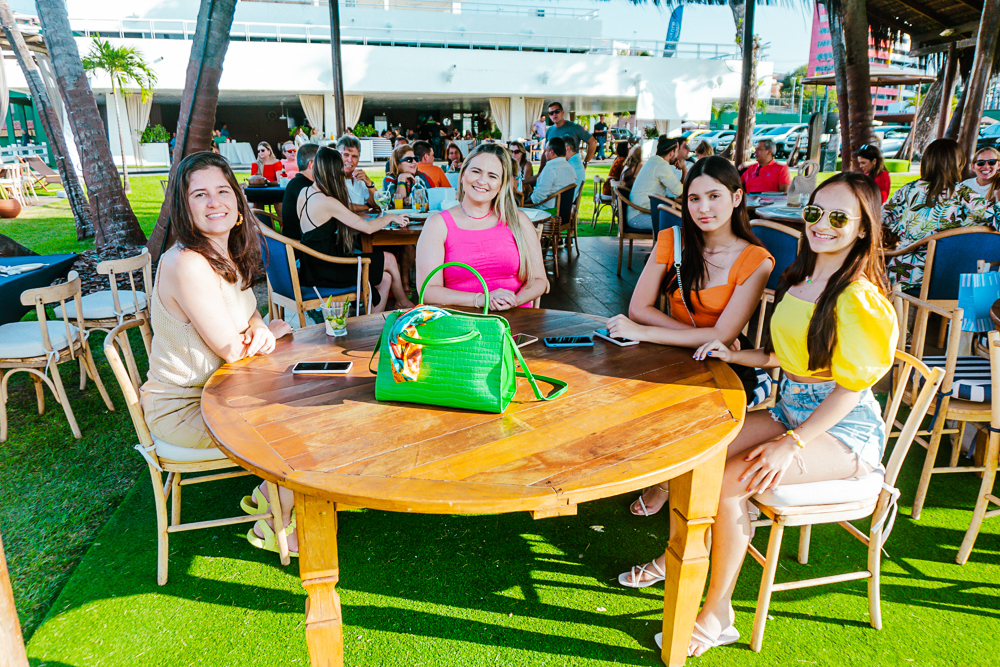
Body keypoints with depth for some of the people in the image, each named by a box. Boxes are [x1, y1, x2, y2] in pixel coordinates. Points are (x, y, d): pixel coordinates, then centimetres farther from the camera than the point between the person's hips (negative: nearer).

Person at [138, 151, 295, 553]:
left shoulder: (225, 253, 1)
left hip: (214, 391, 9)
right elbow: (231, 349, -25)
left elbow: (246, 312, 15)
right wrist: (273, 331, -6)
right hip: (182, 410, -9)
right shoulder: (186, 264, -28)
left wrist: (259, 329, -9)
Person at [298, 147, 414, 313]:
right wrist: (390, 217, 4)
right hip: (324, 271, -9)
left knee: (385, 279, 11)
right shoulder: (326, 202, -22)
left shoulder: (304, 193, 6)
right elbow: (367, 228, -15)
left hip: (313, 266, 9)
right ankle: (403, 303, 29)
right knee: (389, 260, 4)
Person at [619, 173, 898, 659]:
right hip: (791, 409, 7)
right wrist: (735, 356, 3)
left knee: (727, 480, -26)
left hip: (844, 428, -7)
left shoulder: (859, 297, -16)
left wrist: (793, 443, -23)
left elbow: (851, 387, -17)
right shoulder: (799, 279, 9)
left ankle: (717, 615, -8)